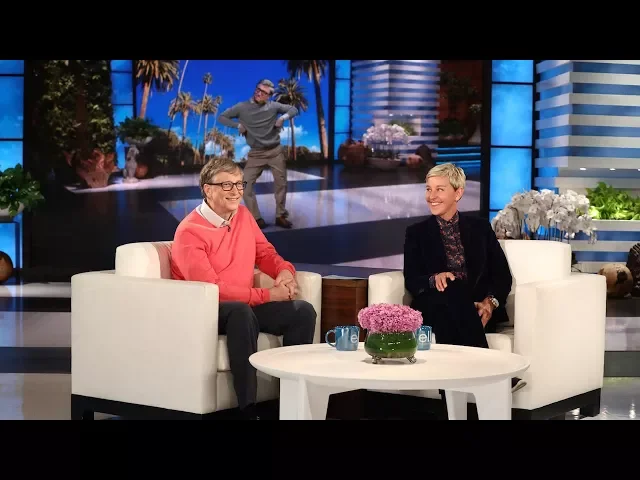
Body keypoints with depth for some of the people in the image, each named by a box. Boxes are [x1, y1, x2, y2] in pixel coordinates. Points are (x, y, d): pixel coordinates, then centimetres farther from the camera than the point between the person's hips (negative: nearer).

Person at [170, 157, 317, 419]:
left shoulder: (243, 215, 7)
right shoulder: (189, 232, -15)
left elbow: (265, 253, 19)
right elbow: (209, 288, -22)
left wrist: (284, 271, -7)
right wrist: (267, 295, -24)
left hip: (244, 306, 7)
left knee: (303, 311, -15)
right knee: (241, 311, -39)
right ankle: (248, 408, -36)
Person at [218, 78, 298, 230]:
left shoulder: (273, 106, -3)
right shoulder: (242, 107, -5)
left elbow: (293, 109, 8)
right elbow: (222, 117, 1)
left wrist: (284, 117, -13)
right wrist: (237, 125, -14)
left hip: (276, 151, 1)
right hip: (256, 153, -1)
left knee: (281, 184, 7)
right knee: (246, 185, -11)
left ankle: (280, 216, 22)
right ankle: (256, 218, -4)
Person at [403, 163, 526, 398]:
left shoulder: (480, 227, 15)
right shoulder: (416, 233, 14)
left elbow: (502, 275, 8)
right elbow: (411, 281, 3)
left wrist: (490, 302, -13)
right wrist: (435, 279, -21)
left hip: (478, 309, 0)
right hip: (436, 307, 0)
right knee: (452, 293, -36)